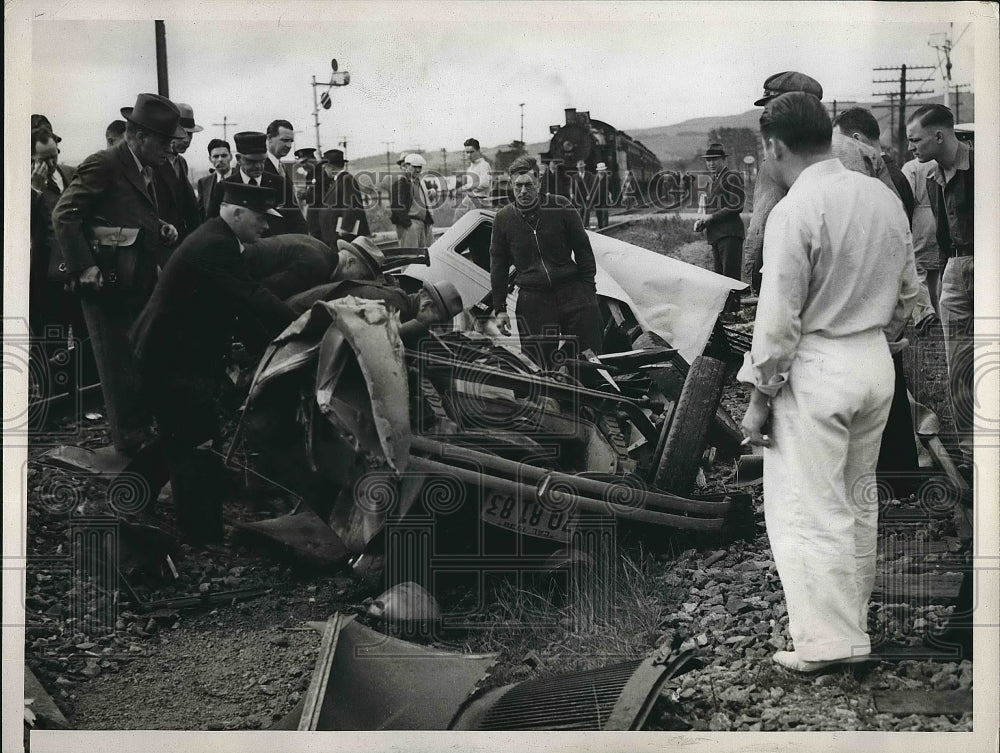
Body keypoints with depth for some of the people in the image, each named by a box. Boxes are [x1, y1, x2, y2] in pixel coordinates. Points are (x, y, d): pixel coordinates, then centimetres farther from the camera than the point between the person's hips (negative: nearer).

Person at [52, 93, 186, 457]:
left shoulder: (144, 169, 14)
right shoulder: (103, 165, -13)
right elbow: (64, 215, -17)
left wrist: (160, 229, 4)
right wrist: (83, 267, -21)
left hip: (141, 281, 9)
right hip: (108, 284, -9)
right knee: (118, 363, -1)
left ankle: (144, 429, 25)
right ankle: (129, 440, 8)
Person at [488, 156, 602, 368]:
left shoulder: (560, 207, 0)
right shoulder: (503, 219, 5)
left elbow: (583, 249, 7)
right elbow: (498, 267, 12)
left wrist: (589, 288, 2)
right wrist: (500, 309, 9)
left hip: (572, 292, -1)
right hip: (532, 300, 1)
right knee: (540, 368, -2)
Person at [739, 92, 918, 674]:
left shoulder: (795, 211, -18)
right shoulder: (884, 197, 4)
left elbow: (778, 321, -17)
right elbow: (909, 292, 12)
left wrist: (760, 399, -9)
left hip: (815, 370, -8)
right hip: (876, 363, 8)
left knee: (808, 511, 2)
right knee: (858, 499, 20)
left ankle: (829, 639, 5)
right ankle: (855, 616, 32)